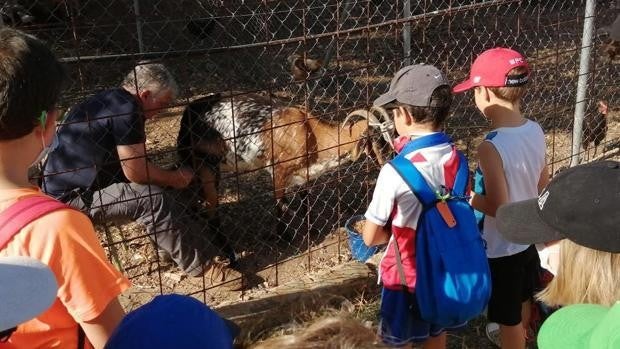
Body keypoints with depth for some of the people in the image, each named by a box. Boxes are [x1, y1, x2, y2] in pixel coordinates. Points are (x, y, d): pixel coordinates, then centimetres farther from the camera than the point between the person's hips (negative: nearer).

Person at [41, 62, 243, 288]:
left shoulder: (111, 99, 9)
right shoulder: (126, 111, -21)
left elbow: (132, 163, 12)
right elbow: (135, 171, -22)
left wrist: (174, 177, 3)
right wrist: (175, 178, -7)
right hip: (71, 196, -10)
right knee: (154, 200, -28)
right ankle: (204, 265, -20)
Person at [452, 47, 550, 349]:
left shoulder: (491, 148, -31)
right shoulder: (535, 131, -7)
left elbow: (498, 208, -26)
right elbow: (543, 184, 5)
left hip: (500, 249, -8)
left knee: (509, 319, 14)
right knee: (522, 304, 31)